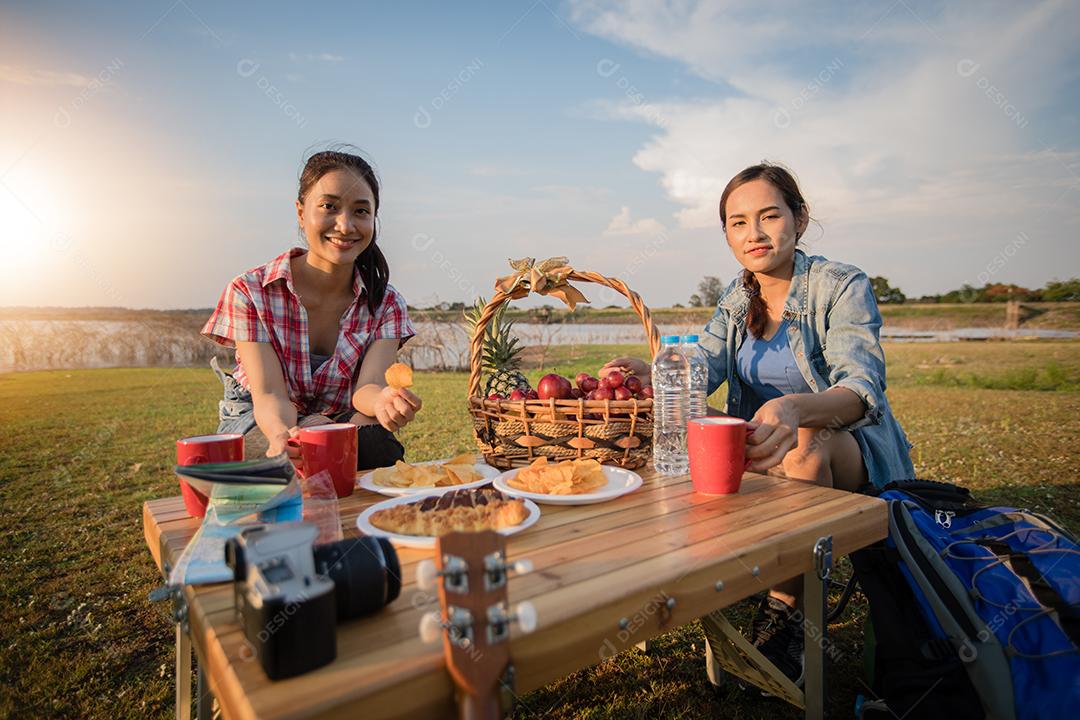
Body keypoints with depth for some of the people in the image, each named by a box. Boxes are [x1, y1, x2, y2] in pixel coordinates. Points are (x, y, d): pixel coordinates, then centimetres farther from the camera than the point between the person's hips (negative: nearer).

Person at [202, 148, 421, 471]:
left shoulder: (386, 304, -8)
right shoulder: (250, 292, -14)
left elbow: (366, 387, -22)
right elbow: (270, 396, -22)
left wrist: (383, 400, -49)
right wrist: (282, 434, -47)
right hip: (258, 427, -1)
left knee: (378, 442, -32)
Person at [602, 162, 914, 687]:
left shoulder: (843, 287, -15)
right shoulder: (736, 298, 3)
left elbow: (861, 389, -31)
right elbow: (702, 368, -12)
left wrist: (796, 409, -54)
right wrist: (652, 374, -36)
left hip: (857, 456, -4)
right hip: (773, 447, 5)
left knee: (804, 443, -37)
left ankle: (784, 610, -20)